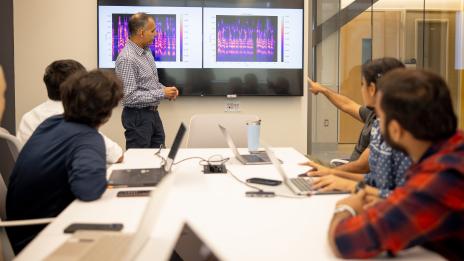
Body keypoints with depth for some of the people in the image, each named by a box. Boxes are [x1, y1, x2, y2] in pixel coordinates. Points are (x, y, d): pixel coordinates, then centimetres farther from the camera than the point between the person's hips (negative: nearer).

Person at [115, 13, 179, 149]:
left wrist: (166, 89, 0)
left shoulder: (146, 51, 7)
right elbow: (129, 97, -24)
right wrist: (161, 93, -19)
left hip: (153, 113, 9)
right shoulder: (127, 58, -21)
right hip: (138, 116, -9)